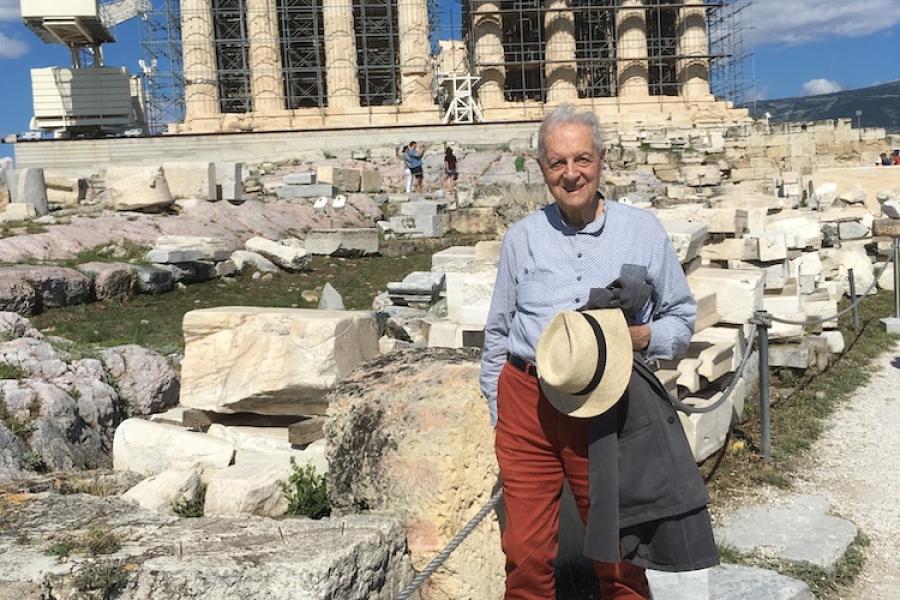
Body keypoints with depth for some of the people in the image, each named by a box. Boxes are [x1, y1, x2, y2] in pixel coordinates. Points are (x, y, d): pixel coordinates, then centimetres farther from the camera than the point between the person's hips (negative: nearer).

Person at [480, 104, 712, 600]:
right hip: (527, 405, 1)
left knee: (618, 557, 12)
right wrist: (497, 406, 10)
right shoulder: (523, 237, 5)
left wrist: (644, 336, -11)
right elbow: (498, 331, 12)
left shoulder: (643, 231, 2)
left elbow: (682, 316, 10)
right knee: (525, 555, 7)